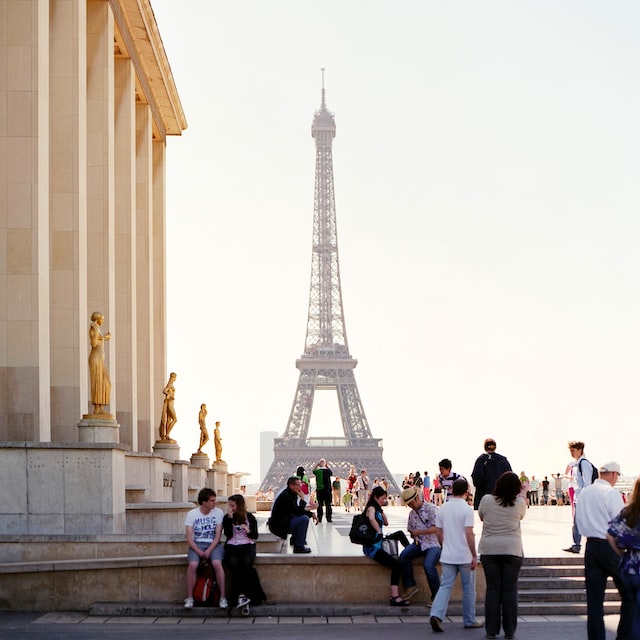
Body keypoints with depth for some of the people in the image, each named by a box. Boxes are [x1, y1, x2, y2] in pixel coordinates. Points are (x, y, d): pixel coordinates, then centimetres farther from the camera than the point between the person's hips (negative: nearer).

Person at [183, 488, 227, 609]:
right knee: (192, 564, -29)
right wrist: (199, 551, -18)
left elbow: (218, 535, -3)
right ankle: (189, 598, -17)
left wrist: (209, 550, -17)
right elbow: (189, 538, -5)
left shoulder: (218, 512, 0)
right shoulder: (191, 514, -2)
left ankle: (223, 597, -21)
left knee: (217, 563, -30)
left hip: (213, 544, 0)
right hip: (196, 544, 0)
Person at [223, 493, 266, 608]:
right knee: (233, 563, -33)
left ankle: (241, 595, -30)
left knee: (246, 563, -33)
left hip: (247, 545, 0)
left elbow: (255, 536, 10)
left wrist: (248, 531, -11)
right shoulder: (227, 518, 11)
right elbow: (228, 534, -3)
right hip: (232, 546, 0)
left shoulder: (250, 517, 11)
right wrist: (230, 517, -6)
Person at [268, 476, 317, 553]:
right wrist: (302, 499, -14)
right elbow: (298, 512, -25)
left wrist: (311, 514, 4)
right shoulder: (286, 496, -22)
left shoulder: (290, 494, 10)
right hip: (278, 526, -11)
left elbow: (298, 511, 17)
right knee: (304, 519, -21)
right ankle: (298, 546, -16)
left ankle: (295, 538, 26)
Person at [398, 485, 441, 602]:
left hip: (433, 544, -6)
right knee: (404, 556, -21)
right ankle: (410, 586, -9)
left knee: (428, 565, -30)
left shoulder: (431, 509, -6)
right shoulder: (412, 513, 16)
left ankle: (436, 597, -17)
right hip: (419, 543, 6)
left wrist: (419, 532, -14)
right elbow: (410, 530, 28)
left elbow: (436, 528, -14)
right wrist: (414, 537, 8)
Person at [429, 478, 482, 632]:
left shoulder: (442, 508, 5)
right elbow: (469, 534, -17)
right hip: (465, 556, -4)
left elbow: (438, 532, 10)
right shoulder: (466, 509, -12)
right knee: (468, 588, 9)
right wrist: (474, 556, -12)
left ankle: (436, 615, -16)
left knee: (445, 586, 3)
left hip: (447, 556, 4)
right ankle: (469, 621, 17)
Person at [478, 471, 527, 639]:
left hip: (489, 550, 1)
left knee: (492, 589, 5)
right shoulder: (519, 504, -6)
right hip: (512, 550, -1)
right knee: (510, 590, 4)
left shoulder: (486, 500, -6)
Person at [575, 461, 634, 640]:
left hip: (591, 546, 6)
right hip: (611, 548, -6)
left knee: (594, 598, 6)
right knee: (629, 595, 5)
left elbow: (579, 520, 14)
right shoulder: (612, 494, -13)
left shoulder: (584, 493, 7)